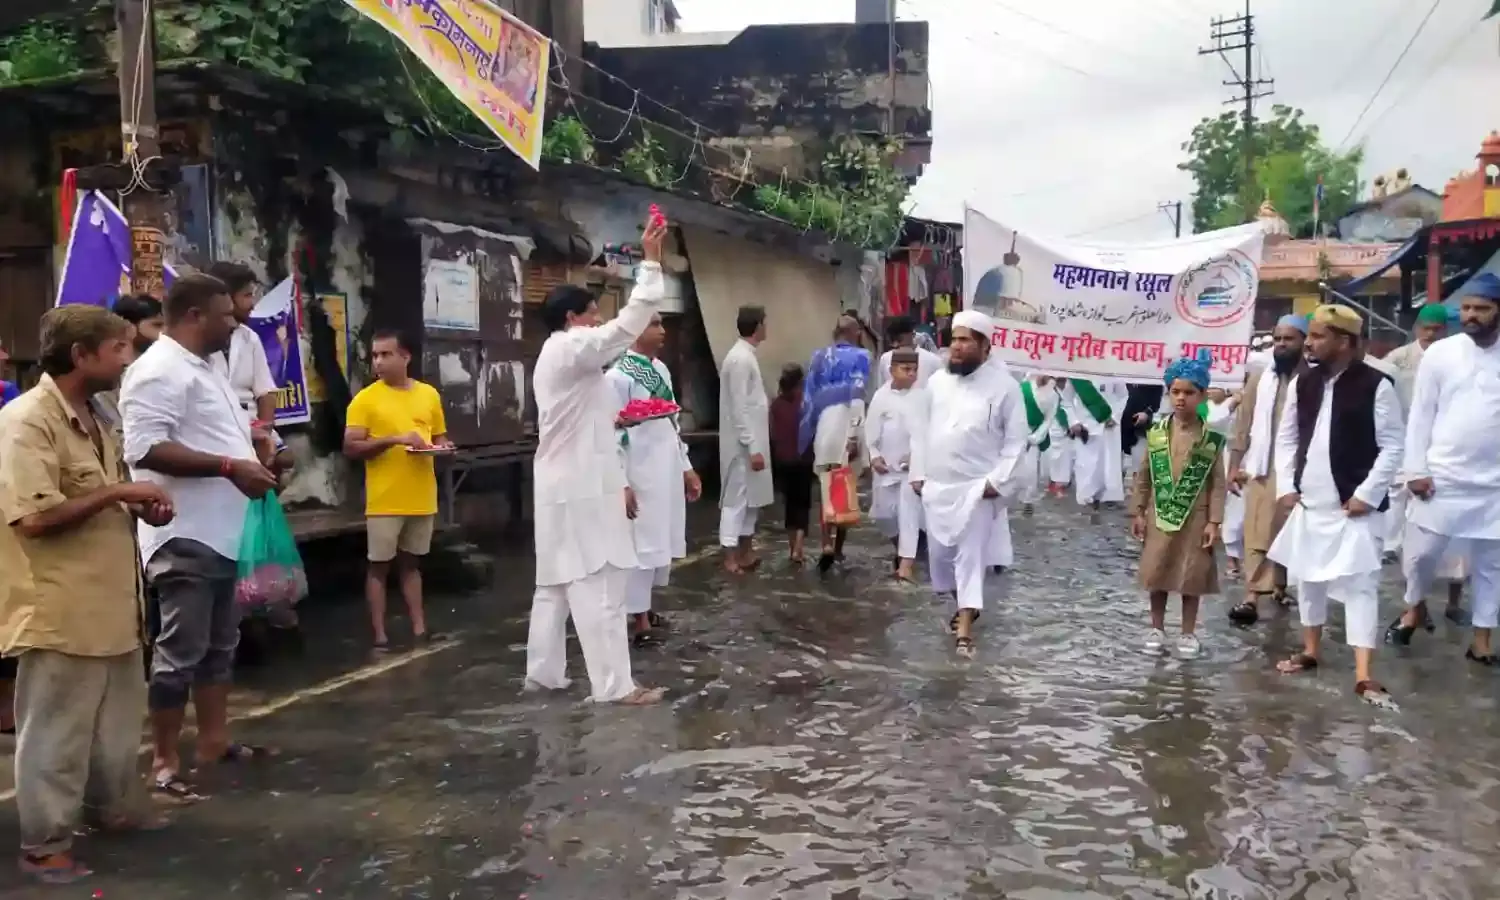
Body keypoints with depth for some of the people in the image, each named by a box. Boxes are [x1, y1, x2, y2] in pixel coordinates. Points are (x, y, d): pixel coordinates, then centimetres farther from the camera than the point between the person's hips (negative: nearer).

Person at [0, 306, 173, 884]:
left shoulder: (91, 420, 12)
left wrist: (138, 507, 5)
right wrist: (118, 492, -20)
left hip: (108, 604, 9)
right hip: (61, 613, -9)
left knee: (117, 724, 22)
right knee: (56, 735, 4)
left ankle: (120, 811, 38)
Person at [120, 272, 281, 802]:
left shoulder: (201, 368, 17)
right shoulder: (161, 370, -16)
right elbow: (146, 449, -26)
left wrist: (250, 461, 15)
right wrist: (230, 467, -26)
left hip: (220, 533, 10)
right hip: (185, 538, -10)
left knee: (219, 645, 17)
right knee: (180, 652, -2)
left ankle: (214, 741, 29)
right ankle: (164, 763, 8)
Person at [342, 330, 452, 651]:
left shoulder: (429, 394, 8)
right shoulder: (365, 399, -5)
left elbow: (440, 437, 18)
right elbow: (351, 447, -10)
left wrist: (443, 447, -6)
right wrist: (394, 439, -20)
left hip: (422, 498, 4)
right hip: (385, 500, -4)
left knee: (411, 562, 15)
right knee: (379, 565, 3)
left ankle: (419, 628, 19)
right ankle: (379, 635, 8)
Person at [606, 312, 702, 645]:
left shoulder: (661, 369, 11)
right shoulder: (620, 375, -13)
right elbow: (614, 433, -15)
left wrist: (686, 467, 17)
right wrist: (621, 484, -18)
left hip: (667, 471, 8)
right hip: (640, 475, -8)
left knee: (661, 542, 14)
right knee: (642, 544, 0)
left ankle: (643, 607, 28)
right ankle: (638, 618, 12)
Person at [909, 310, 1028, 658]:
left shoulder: (1004, 385, -7)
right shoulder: (937, 381, 7)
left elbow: (1016, 439, -6)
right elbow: (920, 429, 12)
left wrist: (999, 481, -13)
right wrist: (918, 473, 7)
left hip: (977, 487, -5)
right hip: (935, 486, 5)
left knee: (971, 554, -5)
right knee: (939, 552, 12)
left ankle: (965, 627, -2)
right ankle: (964, 605, 36)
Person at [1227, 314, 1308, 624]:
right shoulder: (1259, 377, 6)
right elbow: (1243, 423, 8)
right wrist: (1235, 464, 5)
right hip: (1262, 468, 2)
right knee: (1258, 532, -4)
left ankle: (1280, 585, 27)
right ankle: (1252, 597, -7)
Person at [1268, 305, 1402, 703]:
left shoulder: (1376, 386, -10)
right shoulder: (1302, 383, 5)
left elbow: (1392, 447, -9)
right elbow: (1287, 438, 12)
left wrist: (1367, 494, -13)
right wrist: (1286, 486, 4)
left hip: (1354, 505, -6)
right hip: (1308, 502, 6)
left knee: (1359, 583, -7)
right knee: (1308, 577, 15)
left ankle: (1363, 674, -8)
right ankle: (1310, 651, 31)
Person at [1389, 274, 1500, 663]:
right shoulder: (1439, 354, -2)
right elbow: (1421, 415, -1)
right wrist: (1416, 470, -6)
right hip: (1441, 477, -1)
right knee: (1421, 553, 5)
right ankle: (1414, 607, 31)